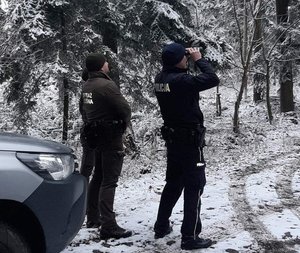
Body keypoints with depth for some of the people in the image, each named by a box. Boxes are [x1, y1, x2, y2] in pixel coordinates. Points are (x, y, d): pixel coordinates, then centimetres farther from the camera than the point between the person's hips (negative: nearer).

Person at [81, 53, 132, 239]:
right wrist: (123, 125, 1)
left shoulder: (87, 86, 8)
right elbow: (125, 109, -17)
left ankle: (93, 216, 33)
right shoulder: (107, 85, -18)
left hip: (96, 135, 9)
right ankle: (108, 226, -9)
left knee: (98, 177, 21)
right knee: (109, 181, -9)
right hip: (112, 136, -9)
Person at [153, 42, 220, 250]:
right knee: (195, 186, -1)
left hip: (172, 138, 9)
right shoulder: (181, 80, -23)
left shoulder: (161, 79, 1)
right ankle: (190, 237, 1)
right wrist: (199, 59, -10)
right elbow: (213, 79, -22)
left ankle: (162, 226, 29)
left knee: (173, 183, 21)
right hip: (190, 139, -8)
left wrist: (188, 58, 9)